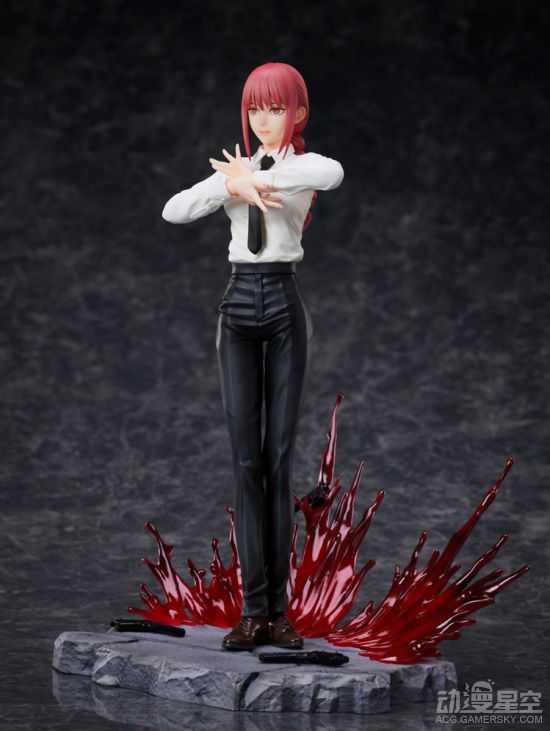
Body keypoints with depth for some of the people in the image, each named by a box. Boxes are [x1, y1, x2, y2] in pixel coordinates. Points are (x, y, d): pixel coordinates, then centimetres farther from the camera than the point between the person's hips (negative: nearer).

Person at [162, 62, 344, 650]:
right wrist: (236, 186, -15)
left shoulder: (304, 165, 1)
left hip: (284, 307, -3)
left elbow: (333, 174, -26)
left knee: (279, 458, -2)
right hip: (238, 309, 3)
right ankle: (253, 609, -3)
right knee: (246, 460, -3)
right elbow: (173, 211, -3)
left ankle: (278, 609, 2)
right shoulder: (232, 170, 14)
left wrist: (257, 178, -18)